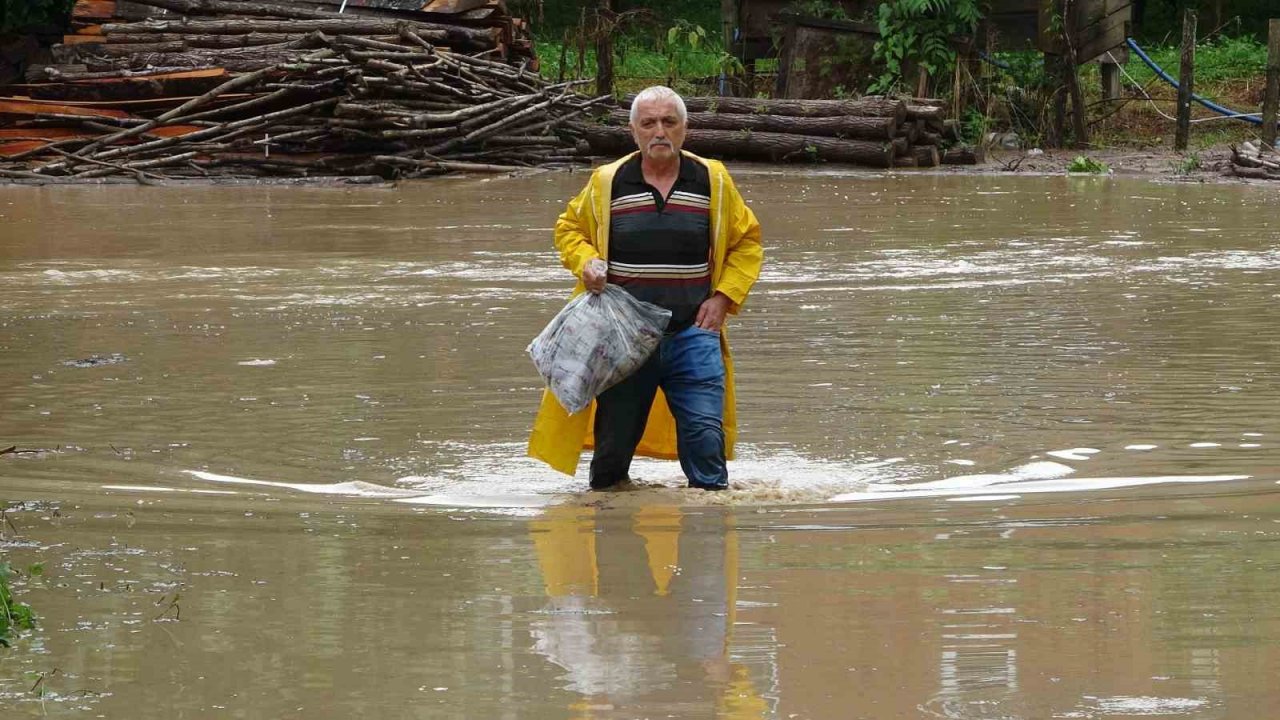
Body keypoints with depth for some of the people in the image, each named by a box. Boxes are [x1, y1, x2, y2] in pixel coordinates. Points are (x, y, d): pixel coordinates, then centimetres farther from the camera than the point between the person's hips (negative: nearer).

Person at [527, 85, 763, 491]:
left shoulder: (713, 181, 3)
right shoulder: (606, 183, 1)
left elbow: (747, 242, 13)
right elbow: (569, 229, 17)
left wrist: (723, 297, 0)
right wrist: (586, 262, -5)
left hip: (692, 334, 0)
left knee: (705, 437, -9)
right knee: (613, 441, 7)